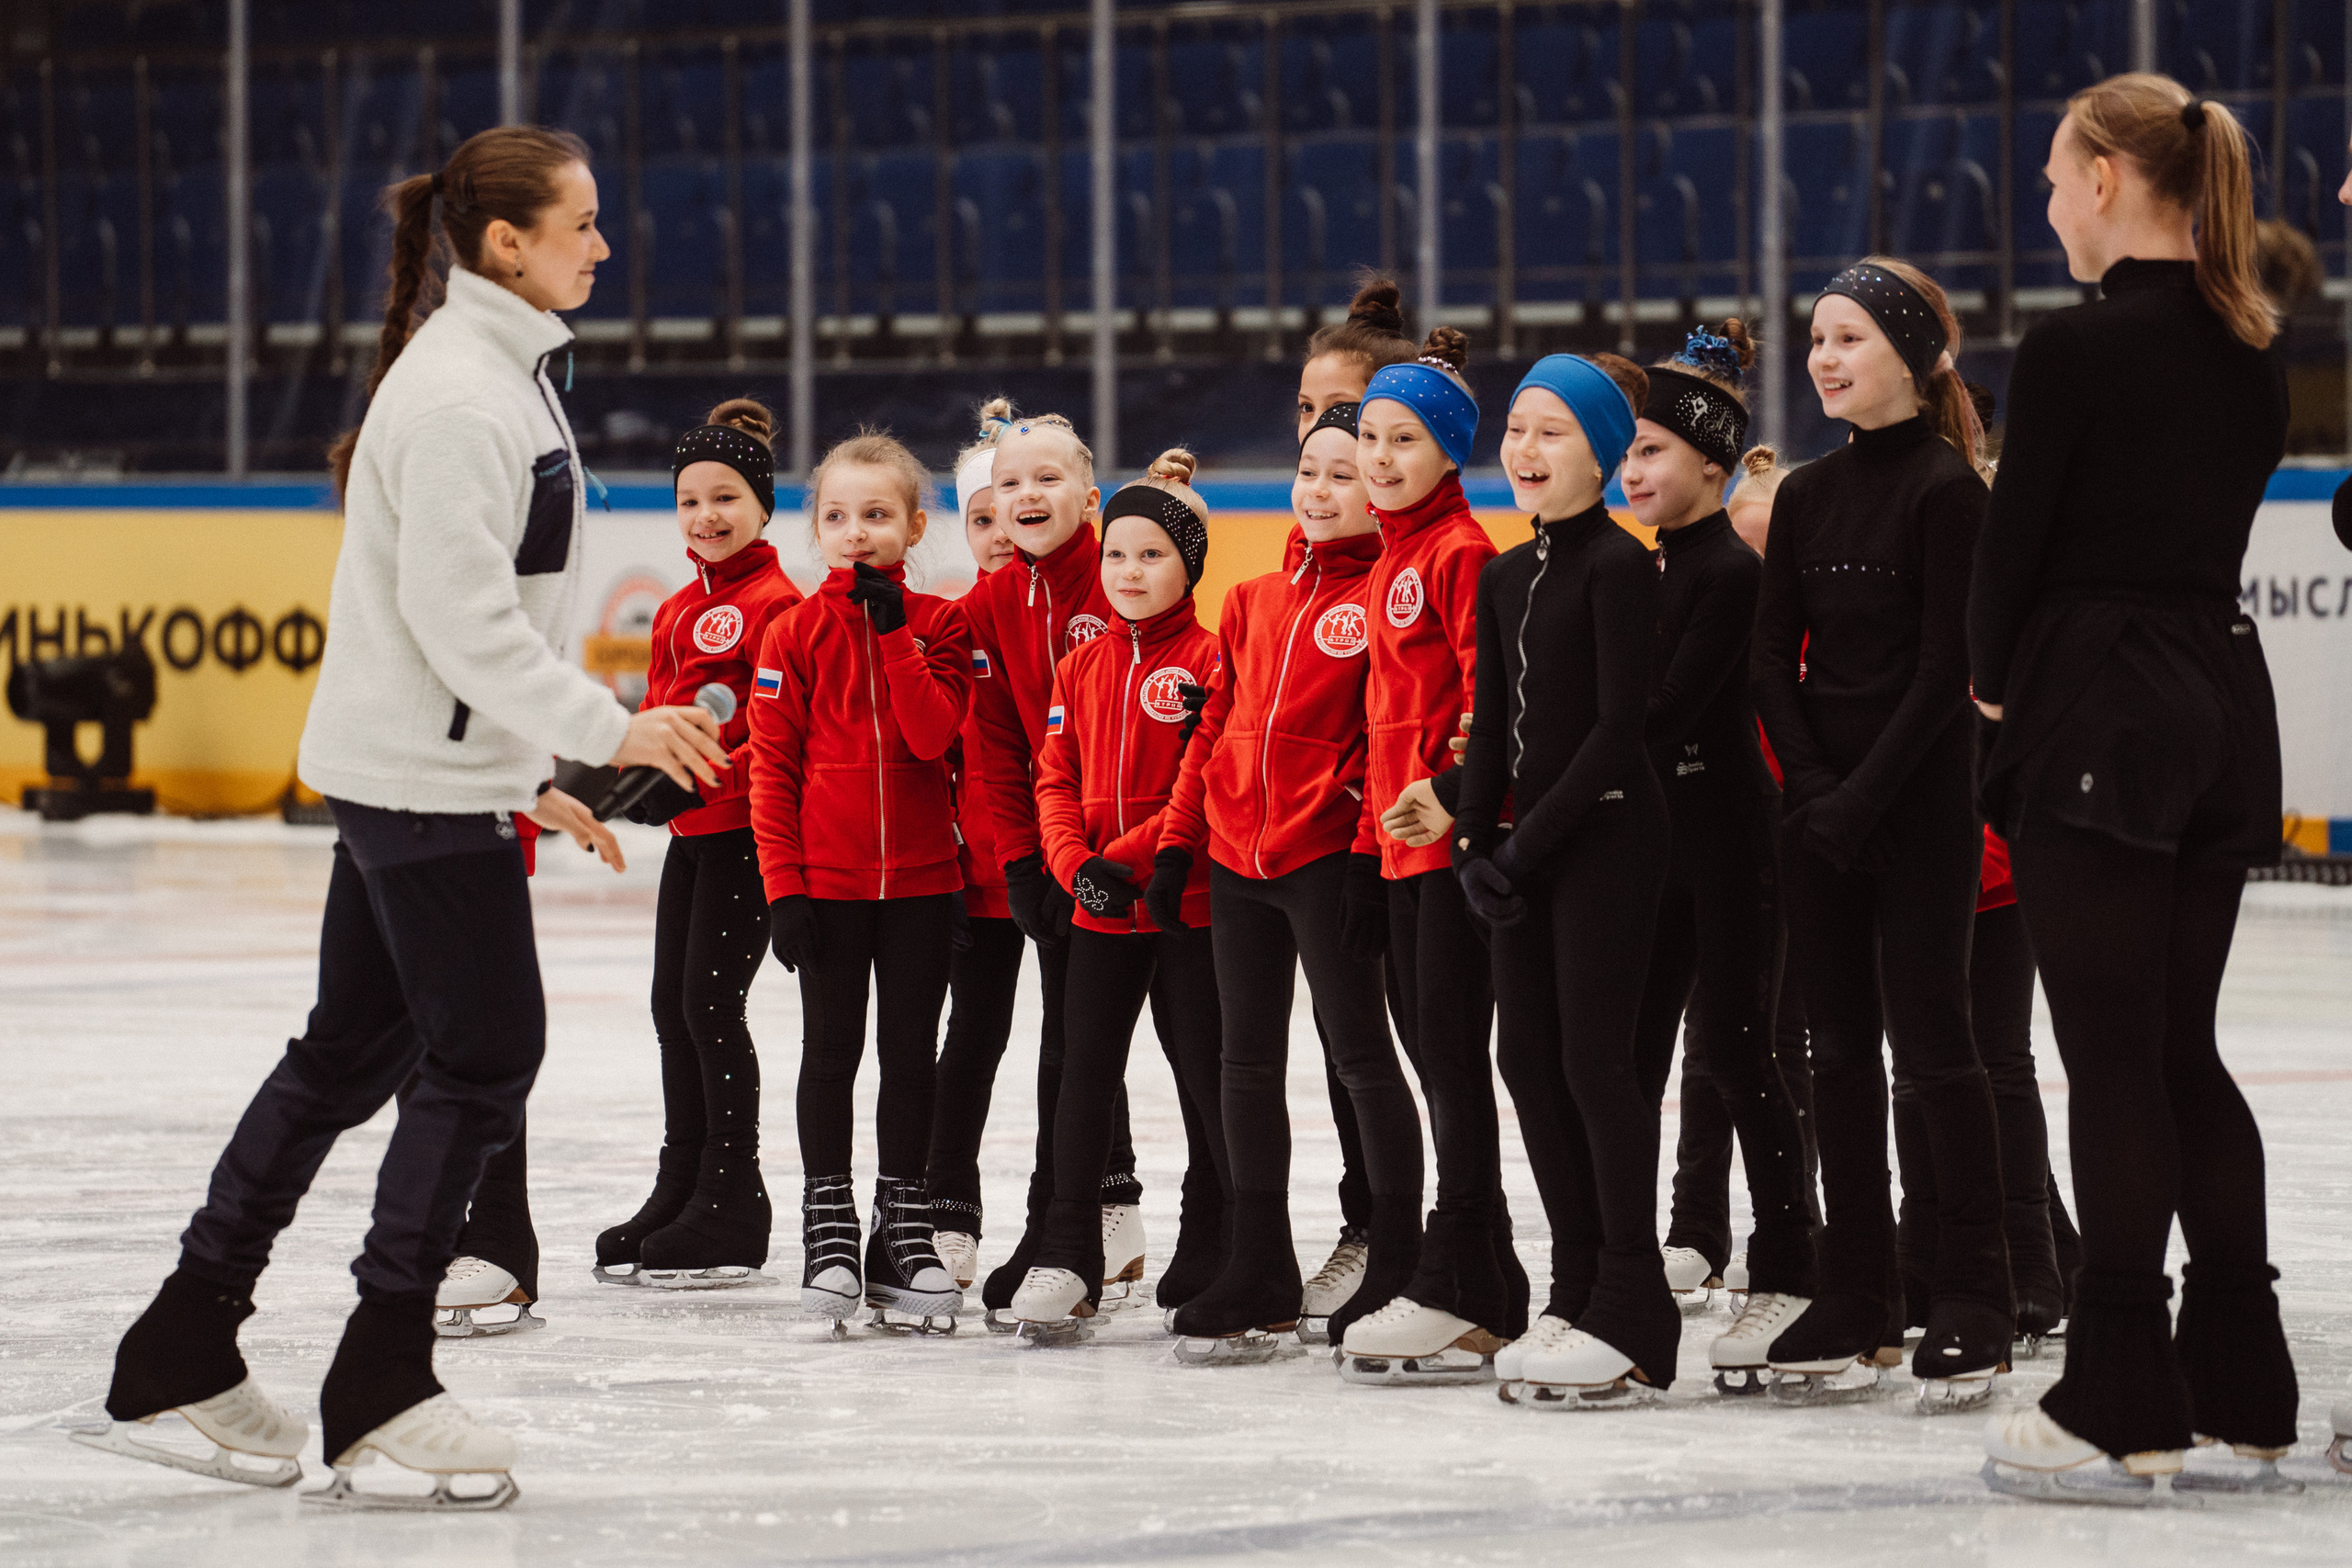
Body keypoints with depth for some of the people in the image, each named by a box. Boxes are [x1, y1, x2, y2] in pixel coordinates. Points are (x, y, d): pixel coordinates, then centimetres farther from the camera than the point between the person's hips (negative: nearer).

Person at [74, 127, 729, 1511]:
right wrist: (604, 729, -25)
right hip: (420, 774, -10)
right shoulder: (455, 393, -18)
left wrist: (528, 774, 21)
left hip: (418, 767, 10)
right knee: (488, 1049, -4)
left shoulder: (506, 374, 14)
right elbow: (459, 612, -24)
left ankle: (183, 1353, 18)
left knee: (355, 1050, 13)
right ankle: (380, 1390, 3)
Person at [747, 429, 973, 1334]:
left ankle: (905, 1234, 15)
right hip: (826, 878, -1)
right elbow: (772, 767, -2)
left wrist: (894, 632, -19)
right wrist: (784, 885, -8)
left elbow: (933, 735, -14)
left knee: (911, 1051, 7)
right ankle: (829, 1233, 11)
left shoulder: (938, 624, 0)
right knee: (831, 1049, 4)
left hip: (920, 877, 1)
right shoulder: (796, 632, -1)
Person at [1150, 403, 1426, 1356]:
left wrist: (1368, 855, -17)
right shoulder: (1255, 602, 15)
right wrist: (1177, 844, 13)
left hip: (1326, 856, -7)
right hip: (1239, 859, 7)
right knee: (1249, 1063, 10)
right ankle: (1260, 1270, 18)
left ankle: (1394, 1265, 2)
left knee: (1359, 1054, -4)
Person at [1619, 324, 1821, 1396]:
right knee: (1629, 1051, 9)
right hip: (1659, 834, 9)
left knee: (1733, 1052, -6)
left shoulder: (1733, 572, -13)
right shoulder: (1650, 569, 13)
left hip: (1731, 834, -9)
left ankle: (1786, 1277, -1)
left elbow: (1673, 706, -21)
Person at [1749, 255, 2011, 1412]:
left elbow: (1946, 667, -13)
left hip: (1921, 797, -6)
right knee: (1840, 1043, 6)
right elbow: (1773, 657, 8)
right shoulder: (1808, 496, 11)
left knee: (1928, 1034, -6)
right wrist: (1812, 784, -5)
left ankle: (1974, 1302, 0)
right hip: (1822, 800, 6)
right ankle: (1860, 1305, 11)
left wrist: (1867, 794, -16)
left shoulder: (1946, 488, -9)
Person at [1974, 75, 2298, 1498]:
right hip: (2225, 700, 7)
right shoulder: (2253, 355, 9)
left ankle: (2123, 1406, -1)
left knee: (2112, 1058, -3)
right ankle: (2242, 1391, 16)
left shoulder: (2077, 349, -14)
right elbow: (2214, 522, 12)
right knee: (2184, 1052, 14)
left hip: (2096, 717, -7)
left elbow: (2015, 540, -11)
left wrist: (1996, 680, 8)